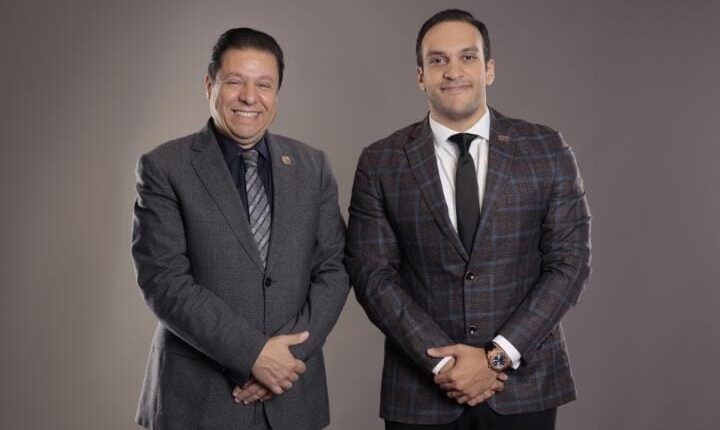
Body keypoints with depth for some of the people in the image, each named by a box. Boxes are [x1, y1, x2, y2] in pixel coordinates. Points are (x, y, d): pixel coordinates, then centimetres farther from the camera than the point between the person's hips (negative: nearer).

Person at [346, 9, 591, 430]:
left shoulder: (547, 151, 0)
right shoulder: (380, 164, -1)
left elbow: (569, 263, -3)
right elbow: (374, 275, -4)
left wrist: (500, 356, -11)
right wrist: (441, 361, -13)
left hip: (524, 385, 1)